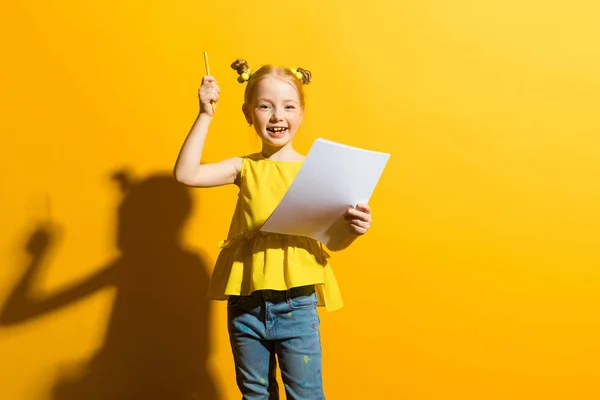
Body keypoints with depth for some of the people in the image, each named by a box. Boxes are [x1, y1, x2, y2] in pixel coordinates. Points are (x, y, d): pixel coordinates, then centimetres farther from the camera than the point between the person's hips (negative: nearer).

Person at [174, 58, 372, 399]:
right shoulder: (244, 168, 0)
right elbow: (186, 174, -12)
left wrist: (354, 230, -23)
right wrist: (206, 115, -13)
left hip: (297, 305, -2)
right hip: (246, 305, 2)